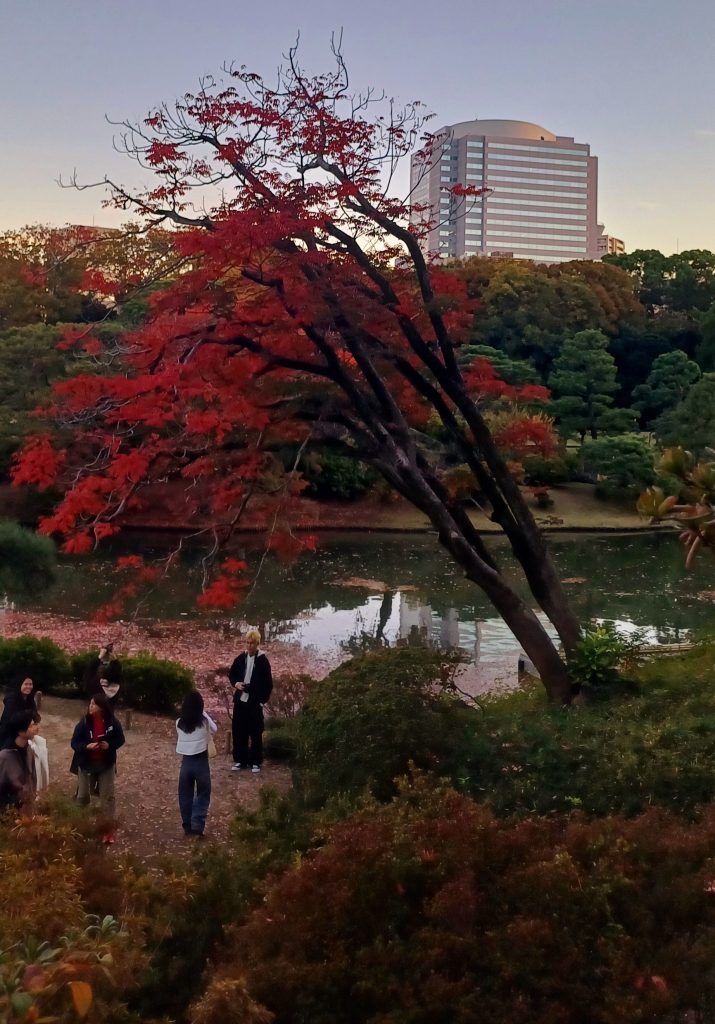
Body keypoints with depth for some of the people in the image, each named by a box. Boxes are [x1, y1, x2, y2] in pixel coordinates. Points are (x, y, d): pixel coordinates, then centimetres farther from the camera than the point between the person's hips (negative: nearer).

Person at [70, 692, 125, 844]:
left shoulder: (112, 722, -11)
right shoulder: (84, 722, -12)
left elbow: (120, 739, 1)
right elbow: (74, 743, -9)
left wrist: (110, 745, -20)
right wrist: (87, 746, -28)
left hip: (106, 765, 0)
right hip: (86, 765, 1)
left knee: (108, 797, 1)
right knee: (82, 796, 12)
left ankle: (109, 829, 9)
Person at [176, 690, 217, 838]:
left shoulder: (179, 722, -5)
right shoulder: (204, 720, -11)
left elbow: (178, 738, 7)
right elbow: (214, 729, 7)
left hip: (186, 761, 2)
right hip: (201, 761, -2)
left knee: (185, 795, 14)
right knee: (203, 794, 9)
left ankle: (187, 826, 20)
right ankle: (197, 824, -1)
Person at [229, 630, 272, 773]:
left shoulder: (262, 660, -9)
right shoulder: (241, 658, 3)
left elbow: (268, 683, -6)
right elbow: (231, 673, 16)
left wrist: (262, 700, -11)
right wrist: (236, 683, -4)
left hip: (255, 702, -4)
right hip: (240, 700, 4)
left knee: (255, 732, 3)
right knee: (238, 730, 9)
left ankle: (256, 762, 14)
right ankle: (240, 760, 21)